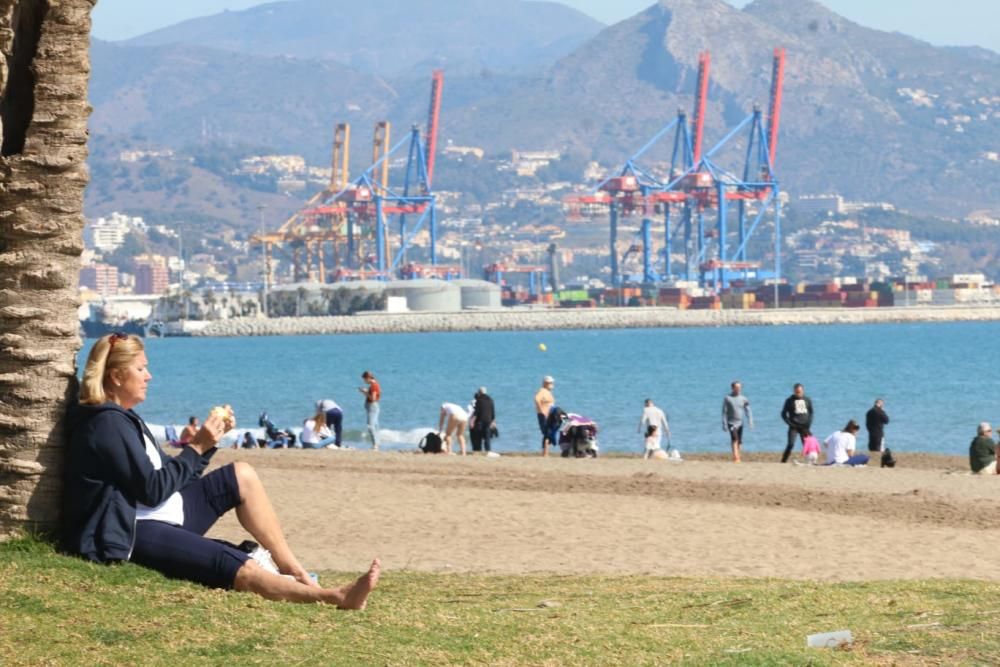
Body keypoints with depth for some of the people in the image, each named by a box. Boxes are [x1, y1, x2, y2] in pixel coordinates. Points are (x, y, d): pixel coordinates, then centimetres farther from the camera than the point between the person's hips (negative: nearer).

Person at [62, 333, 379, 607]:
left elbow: (172, 479, 17)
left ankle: (294, 570, 0)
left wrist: (205, 442, 4)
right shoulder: (108, 423, -14)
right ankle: (336, 599, -36)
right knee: (242, 569, -27)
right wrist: (197, 448, -11)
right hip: (132, 534, -11)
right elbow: (153, 490, -19)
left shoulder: (122, 418, 18)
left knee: (242, 476, 6)